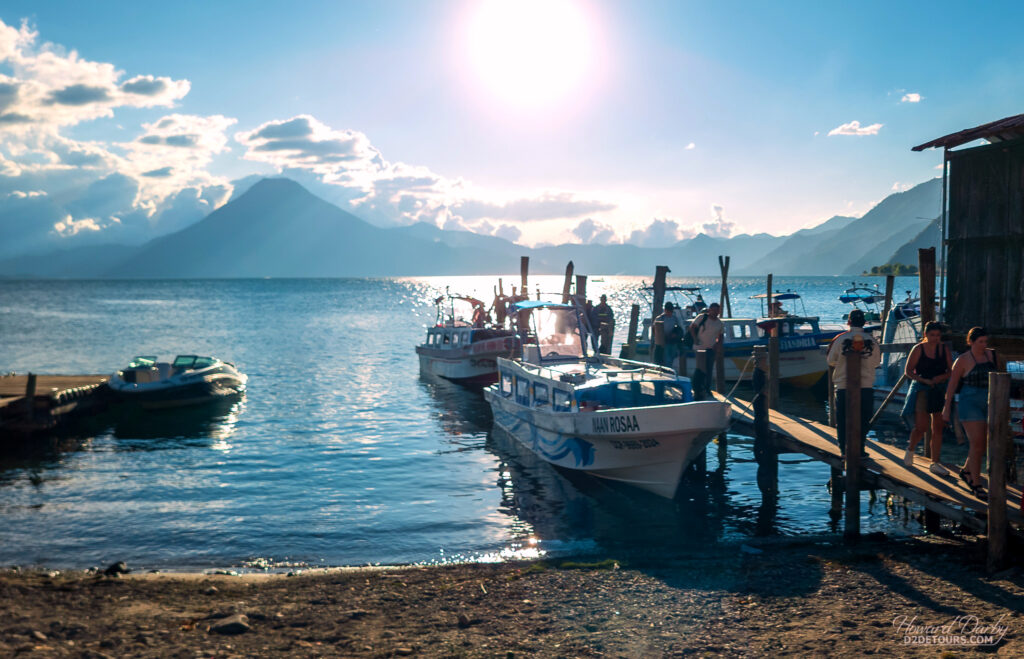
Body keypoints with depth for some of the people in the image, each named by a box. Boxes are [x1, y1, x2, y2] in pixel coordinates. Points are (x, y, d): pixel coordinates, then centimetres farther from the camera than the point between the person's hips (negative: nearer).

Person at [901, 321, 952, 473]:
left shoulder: (944, 350, 7)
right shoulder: (918, 349, -4)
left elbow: (951, 371, 9)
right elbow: (908, 371, -5)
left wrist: (942, 377, -12)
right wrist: (925, 380, -17)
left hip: (939, 391, 4)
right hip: (921, 390, -4)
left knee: (938, 428, 3)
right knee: (921, 426, -10)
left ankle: (935, 464, 10)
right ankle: (910, 449, 21)